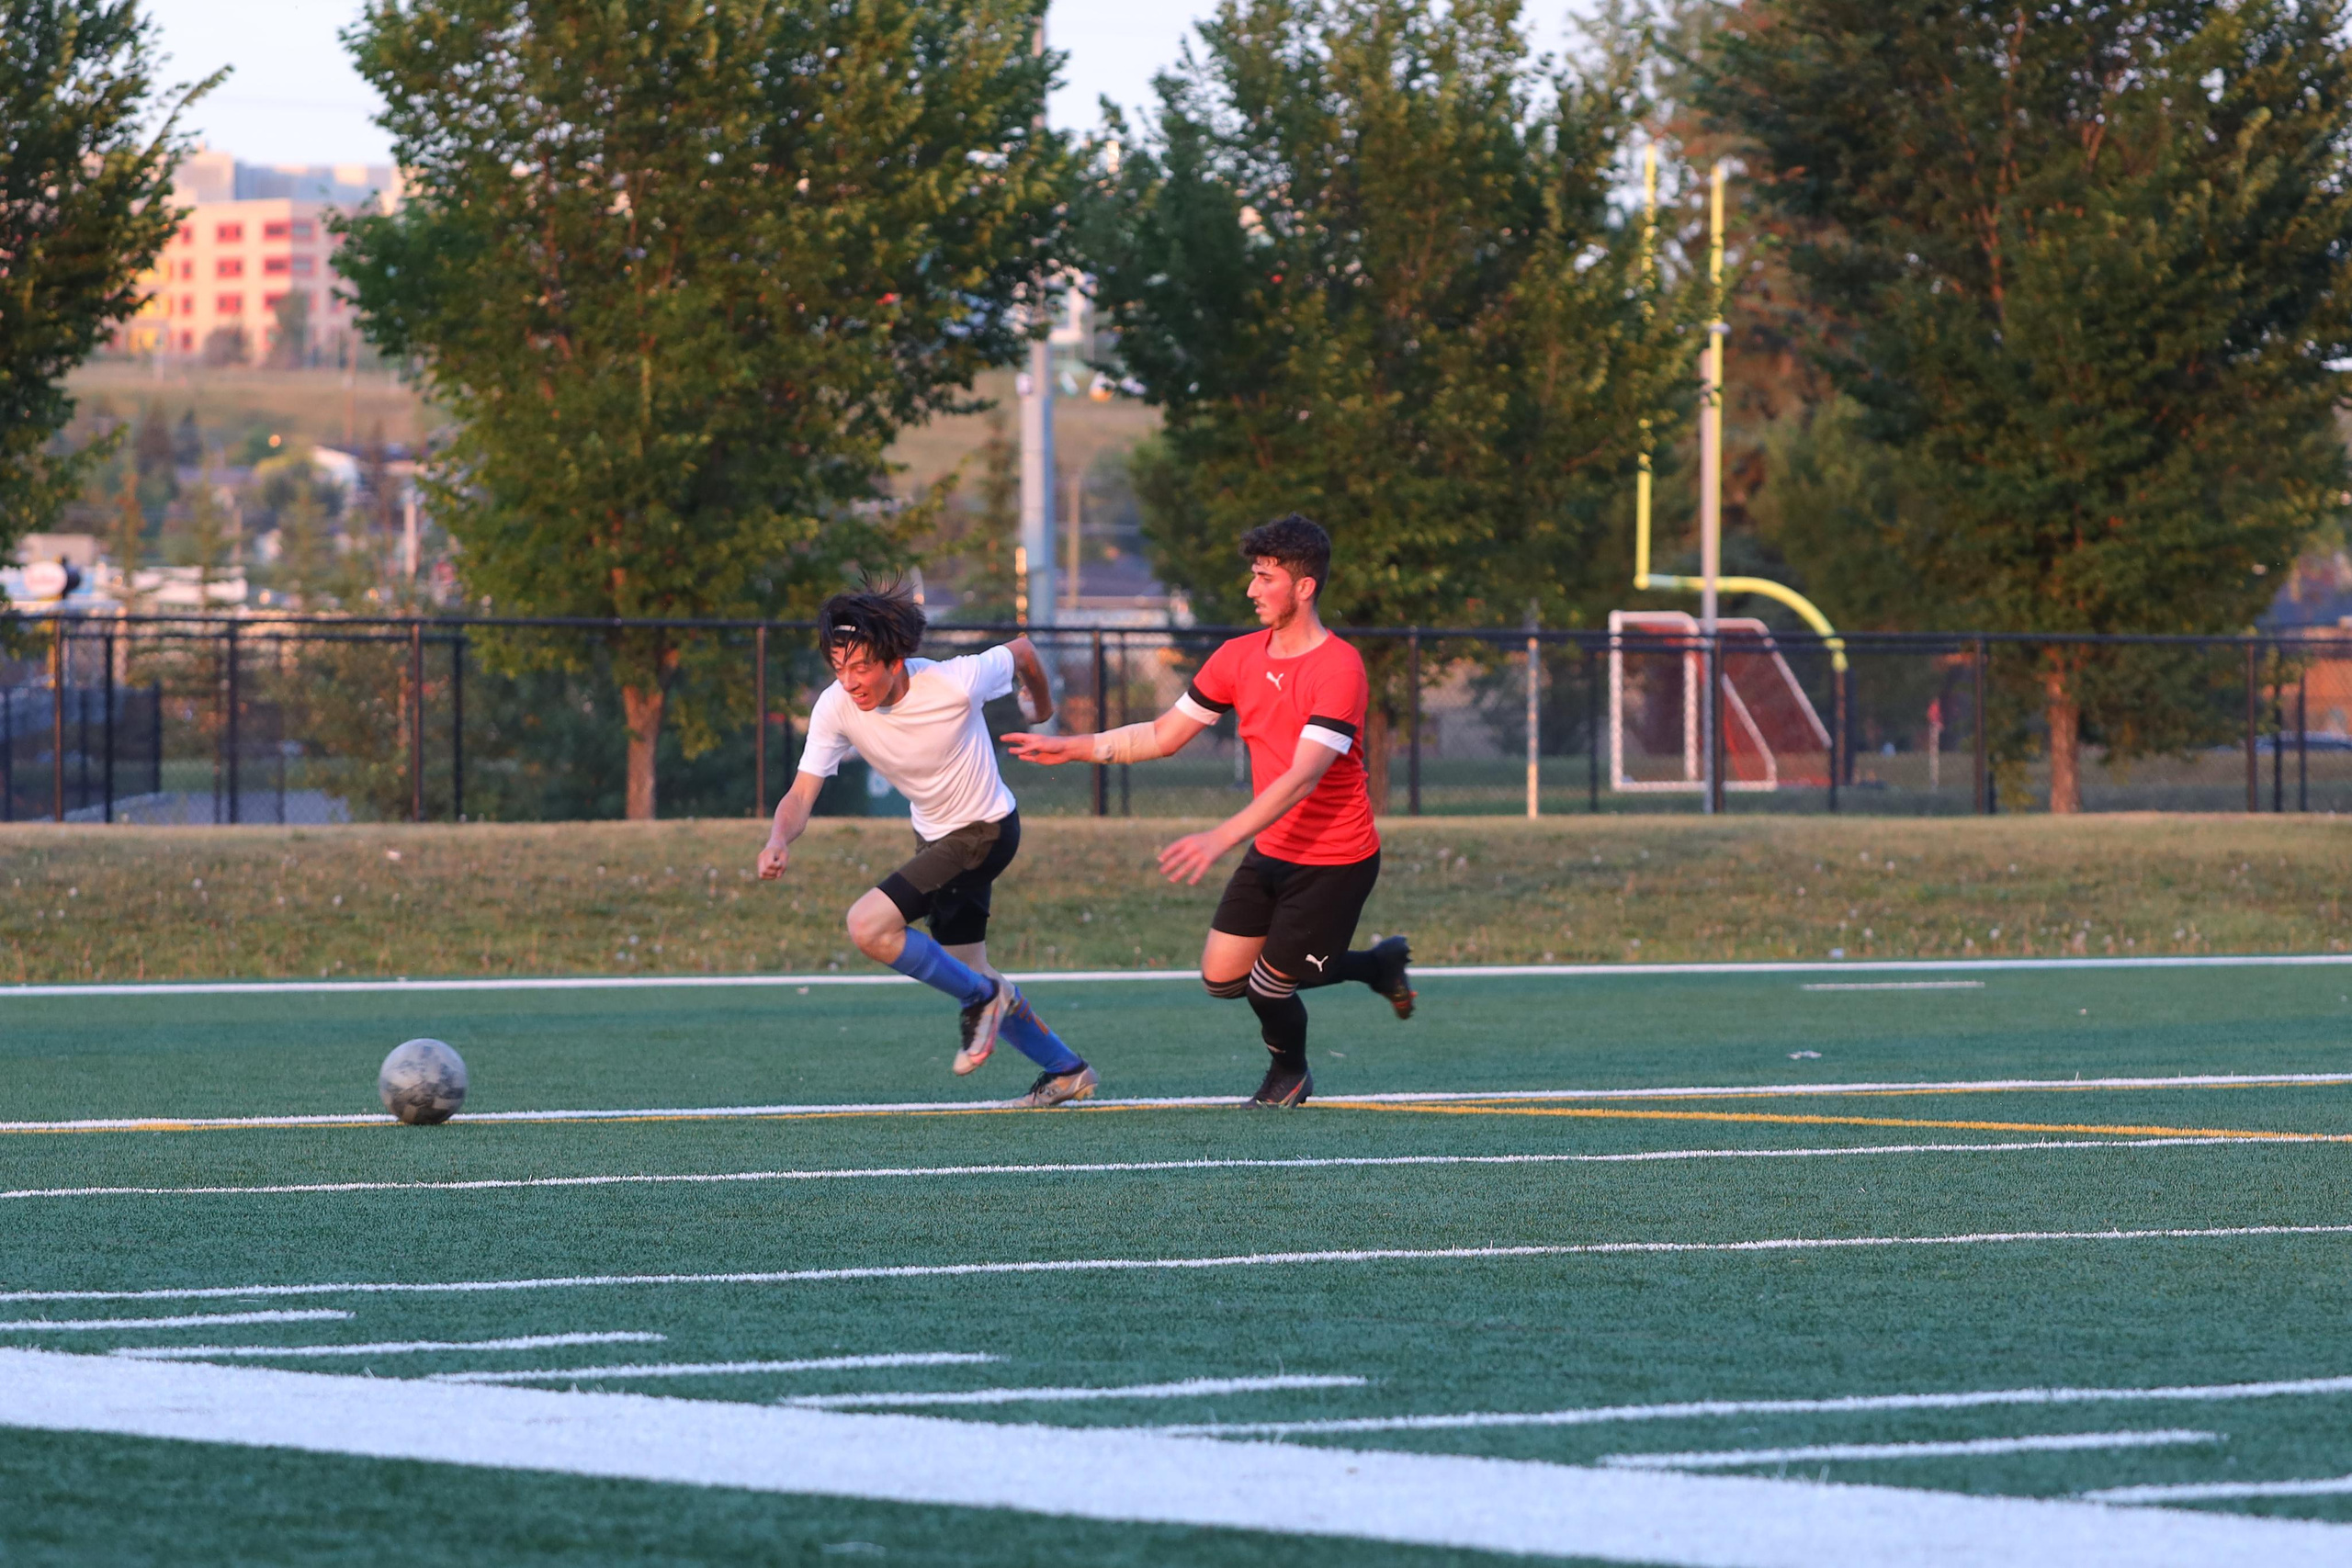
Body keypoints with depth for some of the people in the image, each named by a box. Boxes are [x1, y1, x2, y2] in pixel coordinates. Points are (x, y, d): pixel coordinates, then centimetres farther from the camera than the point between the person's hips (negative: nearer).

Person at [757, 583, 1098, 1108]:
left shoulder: (955, 683, -30)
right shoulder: (836, 708, -19)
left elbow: (1021, 651, -9)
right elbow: (802, 793, -18)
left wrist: (1042, 706, 13)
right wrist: (778, 842, -41)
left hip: (985, 832, -6)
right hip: (935, 836, 6)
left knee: (868, 926, -23)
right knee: (969, 977, 17)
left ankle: (983, 998, -4)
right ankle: (1066, 1070, 37)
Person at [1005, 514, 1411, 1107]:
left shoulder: (1339, 669, -22)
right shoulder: (1239, 657, 2)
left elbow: (1303, 778, -32)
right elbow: (1164, 735, 10)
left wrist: (1222, 838, -41)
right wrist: (1075, 747, 0)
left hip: (1334, 861, -8)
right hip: (1272, 852, 8)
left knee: (1268, 986, -2)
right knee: (1221, 976, 5)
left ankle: (1290, 1076, 33)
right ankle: (1378, 965, 25)